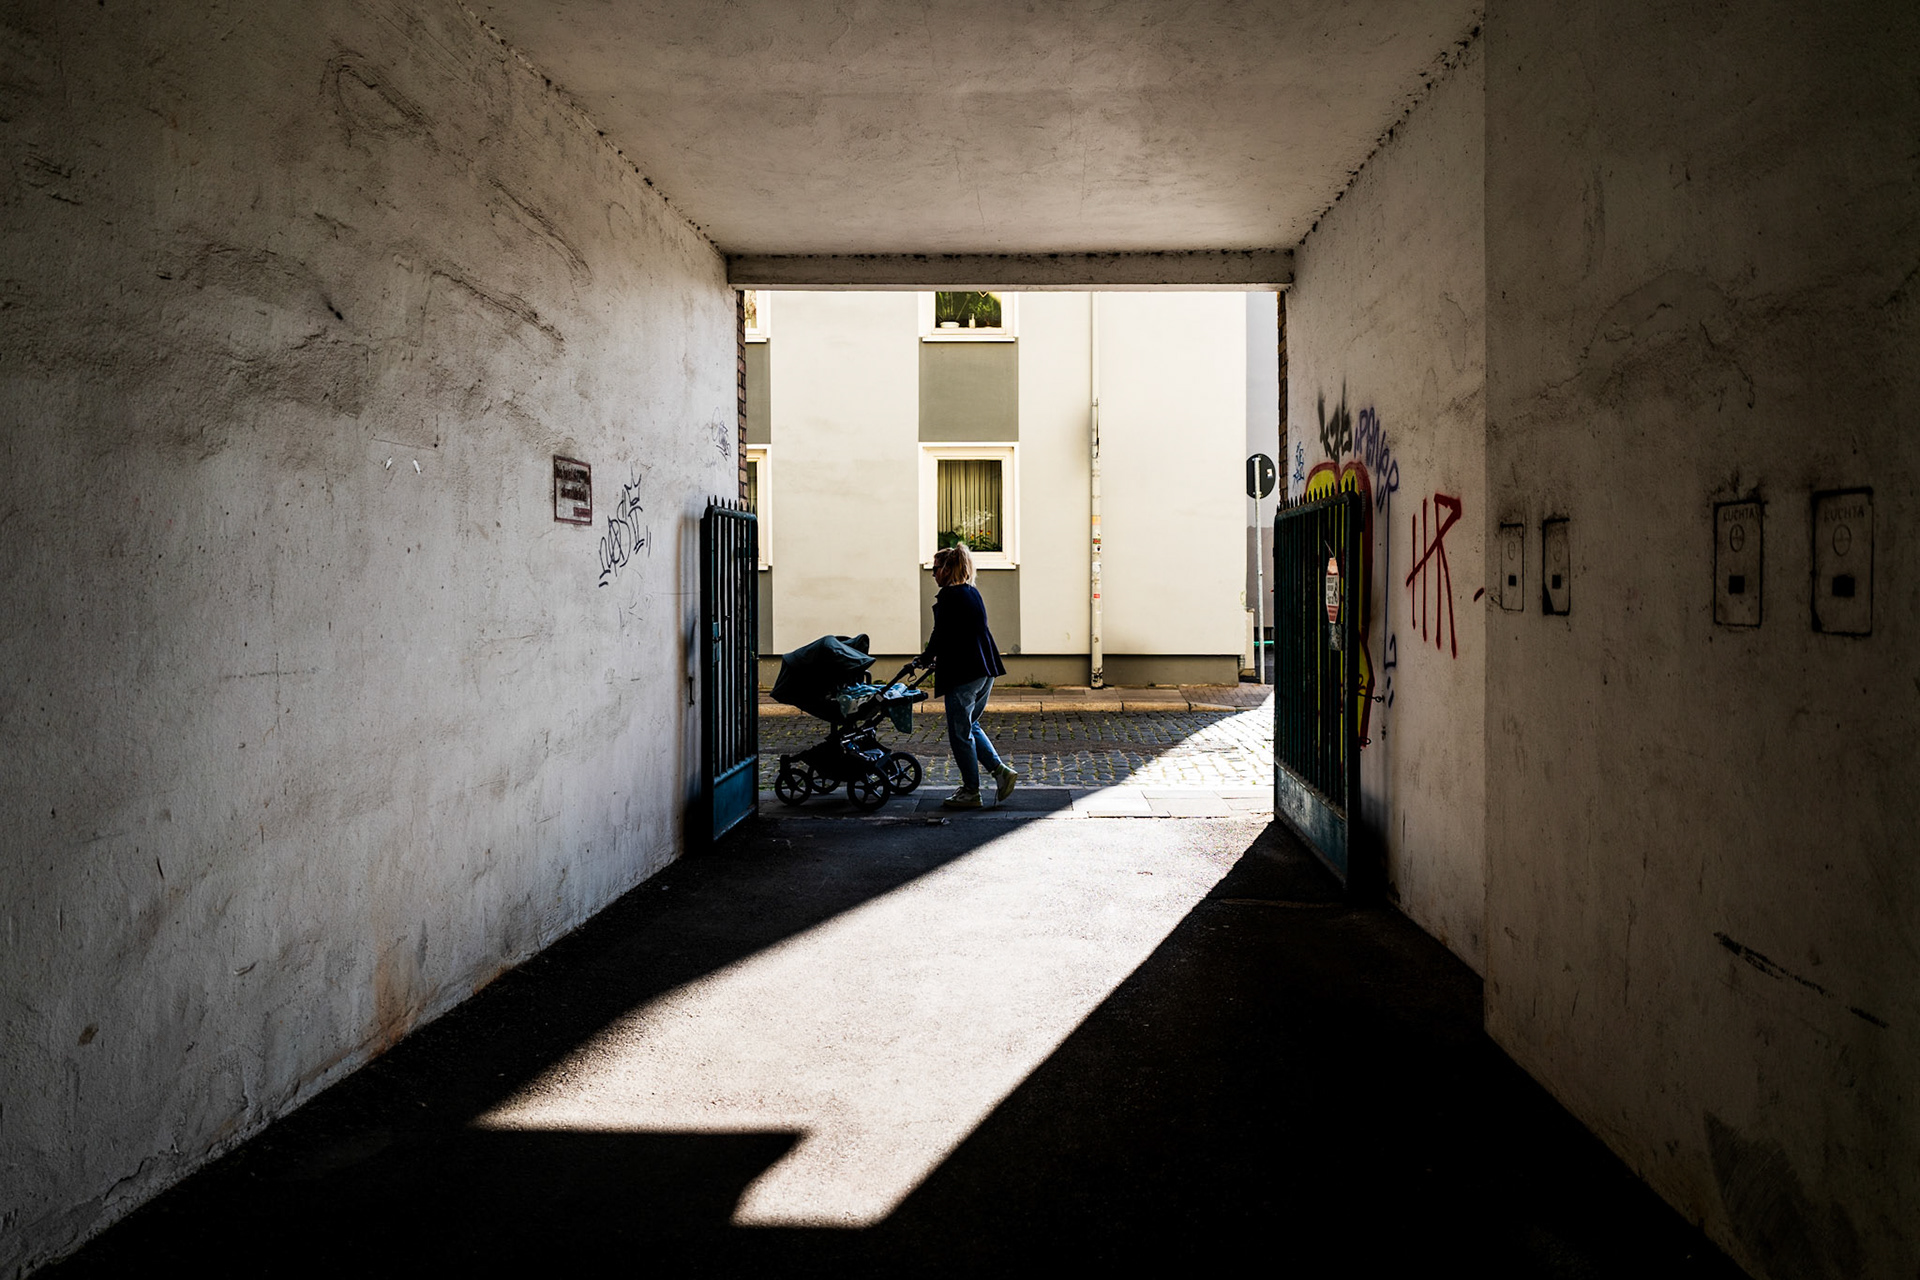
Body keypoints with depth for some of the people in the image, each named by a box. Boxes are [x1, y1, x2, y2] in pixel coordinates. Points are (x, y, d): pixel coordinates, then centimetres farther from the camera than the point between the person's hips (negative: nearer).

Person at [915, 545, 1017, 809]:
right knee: (970, 725, 21)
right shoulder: (973, 593, 15)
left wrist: (925, 658, 5)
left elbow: (940, 635, -14)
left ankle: (971, 792, 7)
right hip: (985, 669, 9)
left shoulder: (948, 595, -12)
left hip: (962, 672, -9)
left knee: (960, 731, 1)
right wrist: (934, 657, 26)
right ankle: (1001, 771, 11)